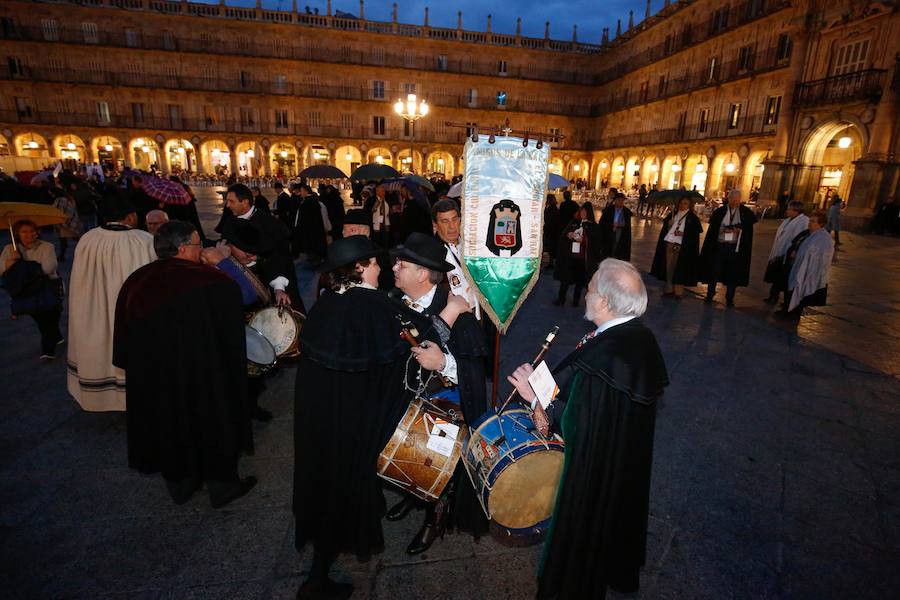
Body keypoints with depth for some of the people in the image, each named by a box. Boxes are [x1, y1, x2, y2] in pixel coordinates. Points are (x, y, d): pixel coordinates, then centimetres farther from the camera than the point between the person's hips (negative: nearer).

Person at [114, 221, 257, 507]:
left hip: (152, 376, 5)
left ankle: (179, 484, 36)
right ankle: (222, 486, 26)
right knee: (213, 425, 12)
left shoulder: (135, 282, -3)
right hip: (203, 375, -5)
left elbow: (124, 339, 6)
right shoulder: (213, 281, -19)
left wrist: (133, 366, 18)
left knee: (169, 425, 20)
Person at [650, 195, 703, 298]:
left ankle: (678, 292, 4)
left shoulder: (692, 218, 0)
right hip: (669, 244, 4)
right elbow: (664, 230, 16)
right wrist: (668, 225, -5)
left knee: (679, 269, -4)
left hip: (682, 247, -4)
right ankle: (669, 290, 15)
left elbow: (696, 233, -3)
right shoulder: (672, 215, 11)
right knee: (669, 268, 7)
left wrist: (684, 234, -15)